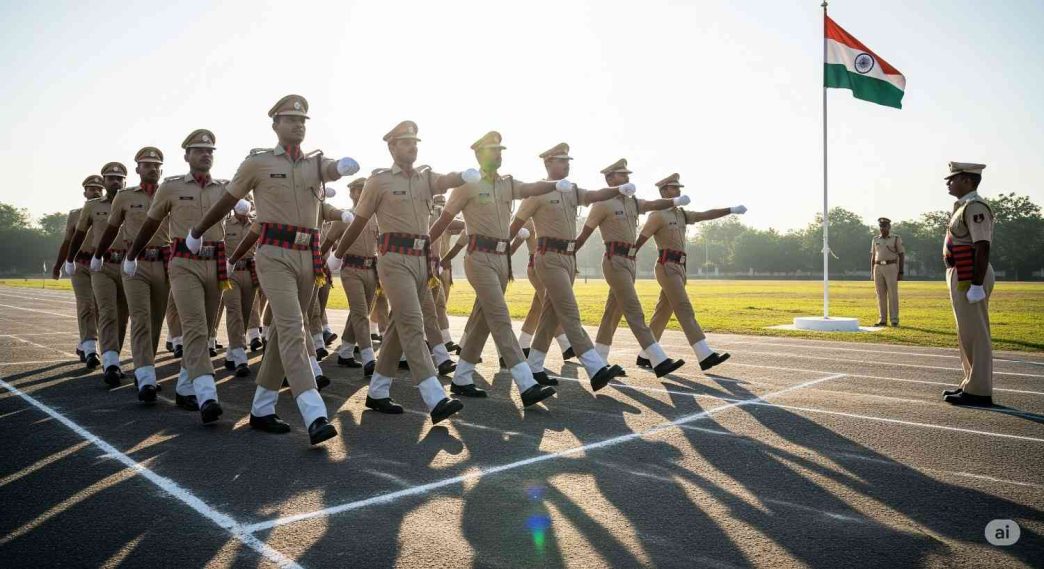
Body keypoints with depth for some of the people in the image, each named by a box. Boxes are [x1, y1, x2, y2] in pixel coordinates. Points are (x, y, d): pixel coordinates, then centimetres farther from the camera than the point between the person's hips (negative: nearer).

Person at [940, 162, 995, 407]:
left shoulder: (975, 207, -15)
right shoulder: (964, 206, 16)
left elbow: (982, 248, -22)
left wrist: (977, 285, -25)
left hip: (971, 279, -10)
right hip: (962, 276, 10)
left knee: (975, 334, -6)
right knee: (967, 334, 14)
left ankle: (979, 392, -1)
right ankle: (971, 384, 23)